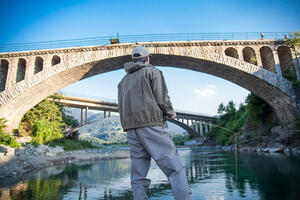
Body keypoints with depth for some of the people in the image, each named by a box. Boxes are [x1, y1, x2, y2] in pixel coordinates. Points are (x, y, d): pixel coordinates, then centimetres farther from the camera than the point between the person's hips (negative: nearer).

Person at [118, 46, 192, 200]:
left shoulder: (123, 80, 25)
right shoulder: (153, 72, 7)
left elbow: (122, 108, 20)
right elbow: (162, 99, -5)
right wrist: (170, 113, 11)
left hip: (130, 128, 6)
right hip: (150, 124, -6)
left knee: (138, 174, 7)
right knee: (174, 167, -6)